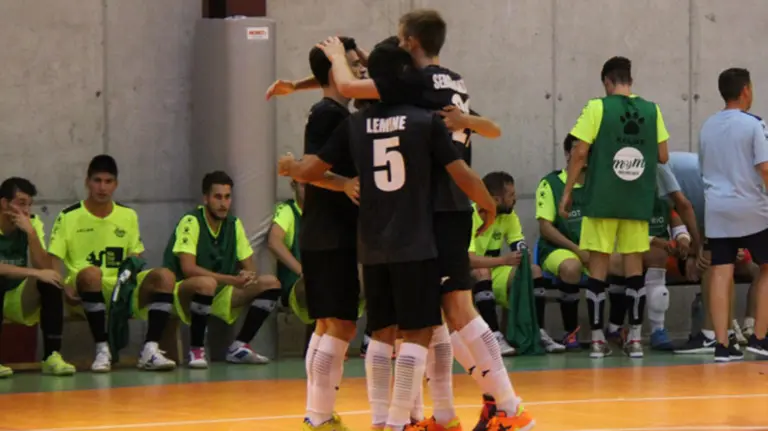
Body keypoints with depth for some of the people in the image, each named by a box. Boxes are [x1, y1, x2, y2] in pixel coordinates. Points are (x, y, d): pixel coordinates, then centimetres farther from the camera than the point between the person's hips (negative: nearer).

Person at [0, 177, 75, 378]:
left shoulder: (32, 224, -4)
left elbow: (44, 267, -16)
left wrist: (31, 233, -26)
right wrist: (36, 273, -36)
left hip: (19, 301, 4)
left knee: (50, 281, -24)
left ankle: (51, 356, -24)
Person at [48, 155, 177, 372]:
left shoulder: (128, 216, 13)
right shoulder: (69, 217, 2)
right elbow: (53, 263, -2)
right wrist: (64, 288, -21)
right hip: (86, 292, -4)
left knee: (164, 276, -21)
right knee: (91, 272, -39)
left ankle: (150, 350, -28)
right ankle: (102, 350, -31)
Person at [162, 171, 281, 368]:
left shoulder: (234, 224, 4)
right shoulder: (191, 222, -16)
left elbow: (250, 267, 7)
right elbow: (188, 268, -27)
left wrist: (249, 275, -20)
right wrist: (232, 280, -31)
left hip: (220, 294, 7)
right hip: (184, 292, -7)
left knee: (271, 284, -6)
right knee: (207, 283, -41)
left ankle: (238, 347, -2)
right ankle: (196, 350, -23)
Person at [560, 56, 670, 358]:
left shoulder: (597, 108, -6)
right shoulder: (651, 110, 3)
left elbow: (580, 153, -8)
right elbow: (662, 156, 5)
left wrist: (568, 192, 0)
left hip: (602, 199, -3)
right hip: (638, 201, 3)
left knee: (598, 265, 3)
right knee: (634, 264, 9)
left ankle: (597, 339, 2)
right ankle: (635, 337, 8)